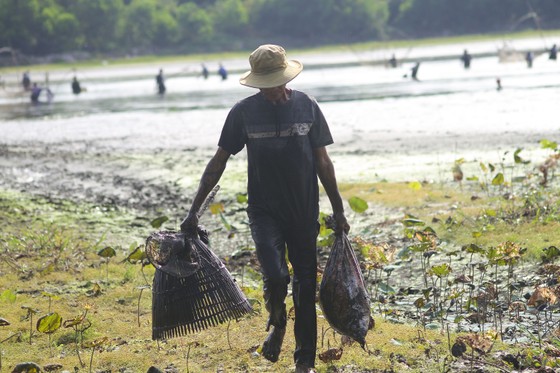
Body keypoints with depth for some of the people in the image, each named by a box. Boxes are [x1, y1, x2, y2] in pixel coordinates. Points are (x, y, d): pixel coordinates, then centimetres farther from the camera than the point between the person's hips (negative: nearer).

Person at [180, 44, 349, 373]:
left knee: (306, 286, 5)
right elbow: (218, 162, 3)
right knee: (275, 275, -19)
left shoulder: (306, 106, 0)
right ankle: (276, 322, 15)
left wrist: (338, 210, 9)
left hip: (304, 212, 1)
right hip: (265, 211, -1)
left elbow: (322, 161, 7)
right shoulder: (244, 112, -3)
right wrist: (194, 211, 0)